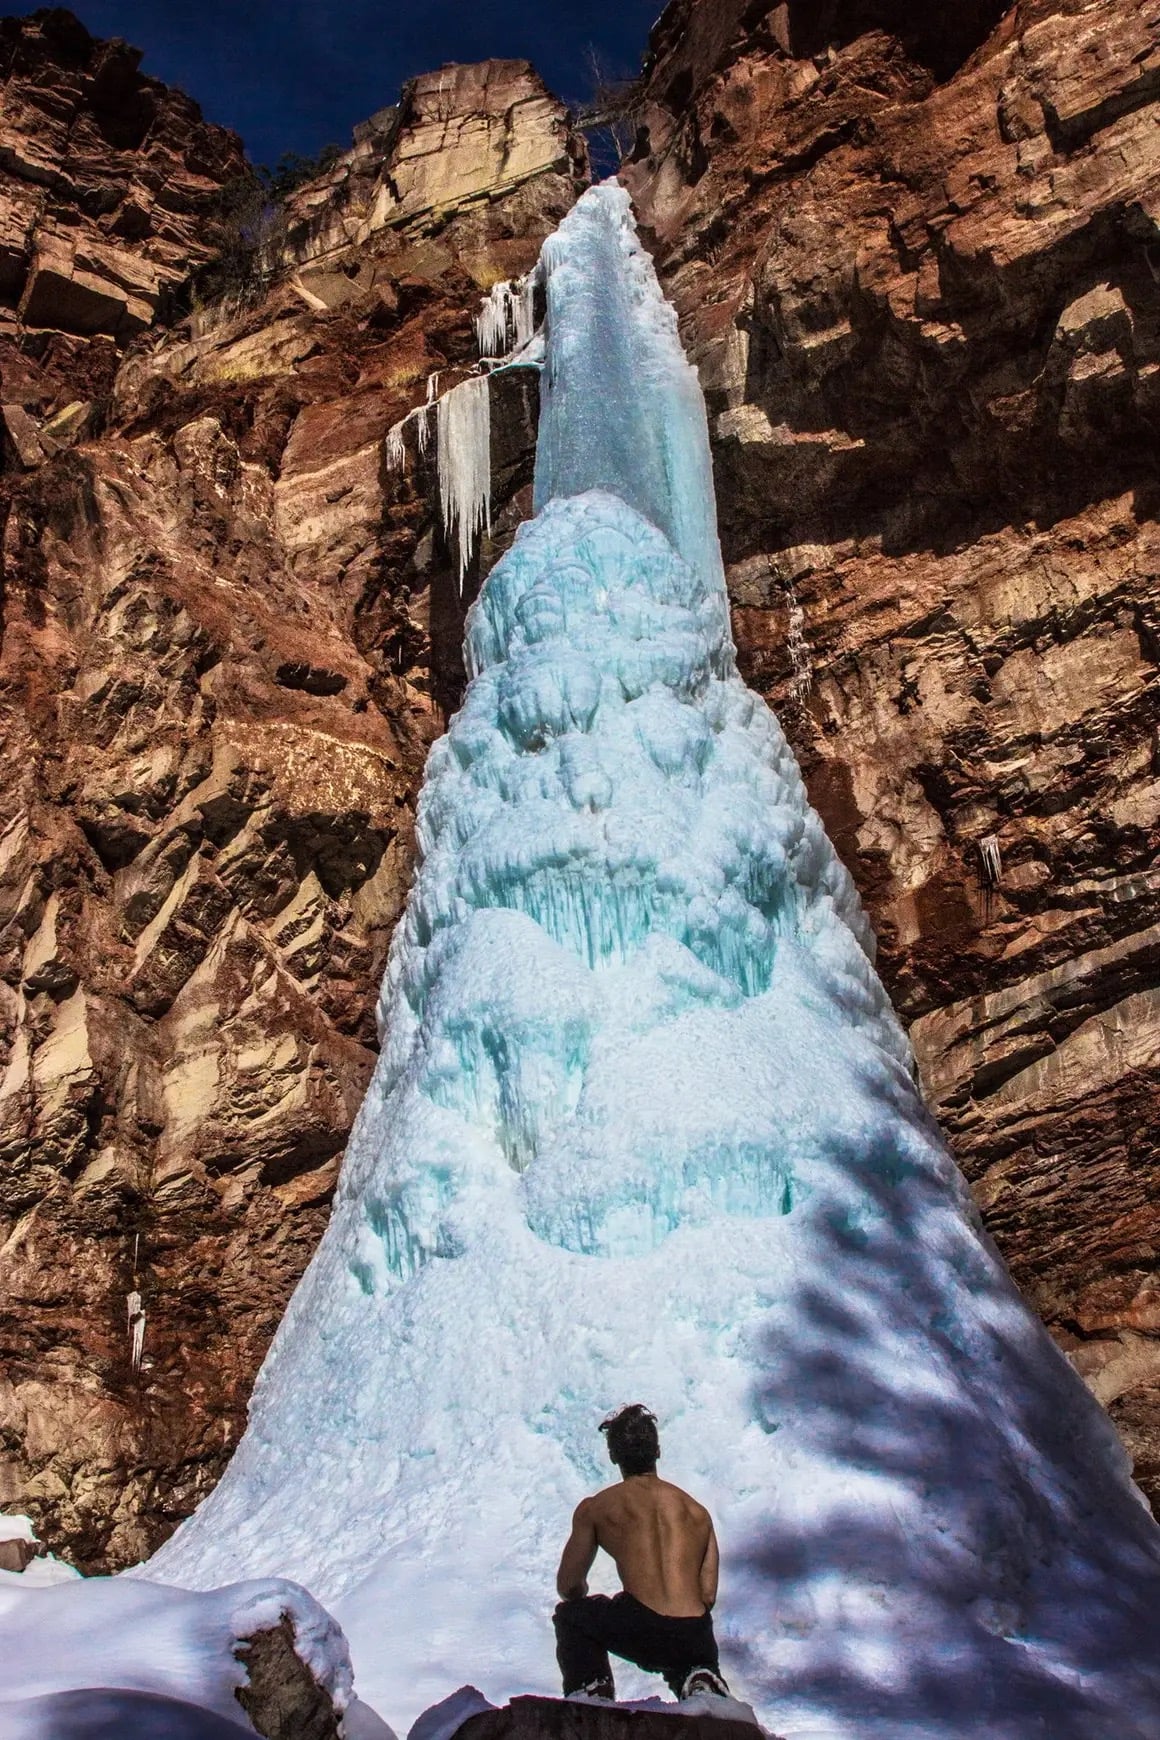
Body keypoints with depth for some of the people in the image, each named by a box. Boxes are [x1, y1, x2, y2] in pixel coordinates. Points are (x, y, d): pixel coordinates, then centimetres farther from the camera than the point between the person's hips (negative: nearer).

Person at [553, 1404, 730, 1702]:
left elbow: (568, 1588, 14)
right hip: (695, 1641, 3)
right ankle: (701, 1683, 6)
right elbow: (708, 1595, 14)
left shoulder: (595, 1508, 8)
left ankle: (591, 1690, 6)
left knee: (570, 1616, 27)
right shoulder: (698, 1512, 17)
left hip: (642, 1635, -3)